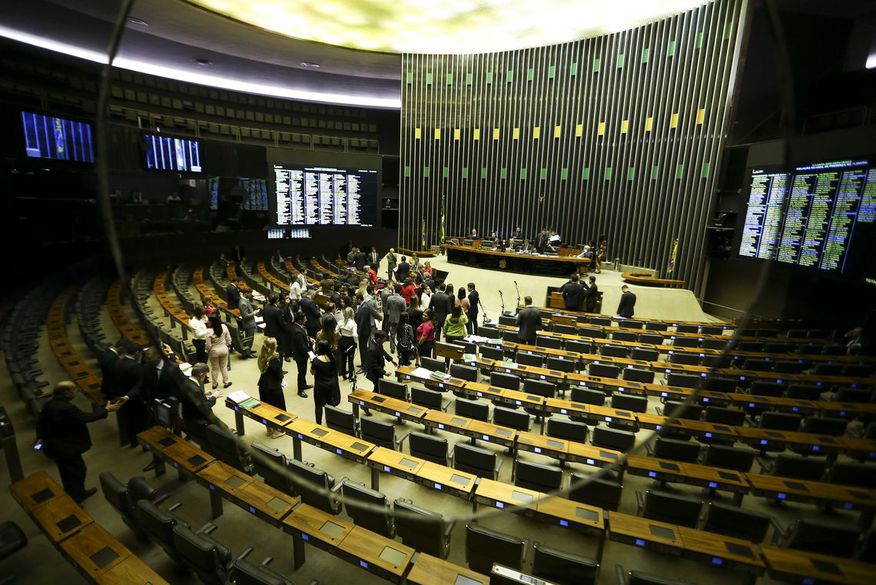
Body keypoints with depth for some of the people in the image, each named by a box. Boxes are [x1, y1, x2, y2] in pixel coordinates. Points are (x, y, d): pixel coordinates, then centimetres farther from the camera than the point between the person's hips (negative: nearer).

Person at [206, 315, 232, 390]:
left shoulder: (209, 332, -26)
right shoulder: (224, 327, -16)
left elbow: (208, 345, -17)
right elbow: (228, 338, -5)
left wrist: (207, 352, 2)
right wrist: (228, 346, 12)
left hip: (214, 351, -3)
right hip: (224, 349, 3)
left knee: (215, 368, 16)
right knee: (224, 366, 19)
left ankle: (215, 384, 31)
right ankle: (226, 382, 29)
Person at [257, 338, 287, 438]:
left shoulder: (262, 357, -2)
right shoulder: (275, 358, -24)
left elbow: (263, 370, 5)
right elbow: (279, 374, -20)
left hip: (263, 386, 7)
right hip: (274, 387, -7)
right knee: (277, 409, 11)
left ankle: (269, 429, 36)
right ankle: (276, 431, 23)